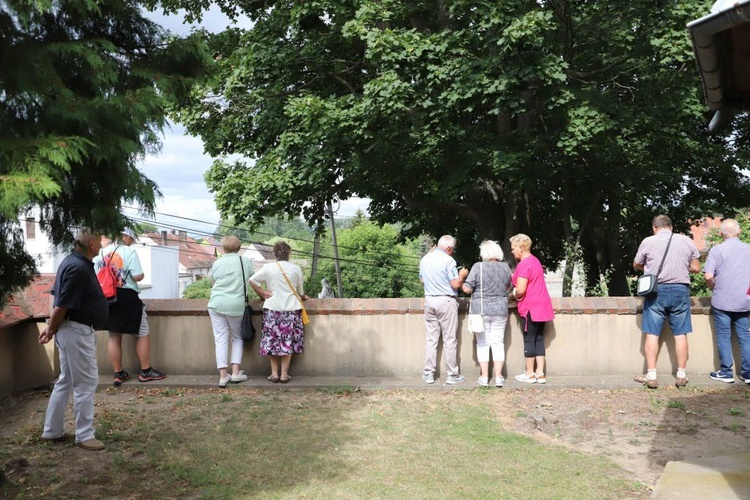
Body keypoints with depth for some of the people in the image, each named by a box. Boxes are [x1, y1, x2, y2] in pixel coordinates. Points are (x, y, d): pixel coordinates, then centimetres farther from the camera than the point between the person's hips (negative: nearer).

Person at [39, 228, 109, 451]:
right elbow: (61, 306, -21)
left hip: (76, 330, 11)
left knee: (66, 381, 17)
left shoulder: (75, 263, 12)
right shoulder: (78, 268, -21)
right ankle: (84, 436, 6)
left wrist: (52, 328, 17)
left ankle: (52, 431, 27)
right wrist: (51, 330, -8)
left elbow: (60, 301, 17)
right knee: (86, 382, -3)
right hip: (77, 331, -11)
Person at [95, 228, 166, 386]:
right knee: (142, 333, 8)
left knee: (114, 336, 12)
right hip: (127, 297, -5)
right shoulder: (129, 252, -10)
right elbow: (138, 276, -16)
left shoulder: (101, 253, 6)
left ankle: (118, 374, 15)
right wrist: (141, 274, 5)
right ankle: (146, 371, 12)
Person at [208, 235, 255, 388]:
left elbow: (213, 282, 14)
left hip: (217, 304, 1)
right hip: (237, 306, -1)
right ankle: (235, 372, 9)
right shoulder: (245, 261, 3)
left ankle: (223, 375, 3)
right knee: (237, 338, 15)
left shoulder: (217, 263, 6)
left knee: (221, 339, 4)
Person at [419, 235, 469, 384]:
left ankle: (429, 373, 12)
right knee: (449, 340, 2)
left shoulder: (424, 259, 8)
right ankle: (452, 374, 9)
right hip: (446, 301, -5)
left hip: (429, 300, 6)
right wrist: (462, 275, 3)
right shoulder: (448, 260, -13)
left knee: (431, 338, 10)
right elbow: (455, 284, -15)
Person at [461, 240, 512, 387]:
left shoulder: (478, 267, -11)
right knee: (498, 343, 9)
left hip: (481, 310, -3)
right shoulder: (505, 267, 2)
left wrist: (461, 284, 9)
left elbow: (467, 289, -12)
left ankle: (484, 377, 9)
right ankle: (498, 377, 8)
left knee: (483, 343, 7)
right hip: (500, 310, 3)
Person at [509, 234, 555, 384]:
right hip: (541, 306, 9)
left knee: (529, 340, -1)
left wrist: (513, 295, -2)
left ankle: (530, 374, 6)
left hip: (530, 307, -9)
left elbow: (521, 290, -21)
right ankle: (540, 373, 11)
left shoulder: (524, 264, -16)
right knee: (539, 339, 9)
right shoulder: (535, 260, 15)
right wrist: (515, 278, 14)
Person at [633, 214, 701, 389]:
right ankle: (681, 375, 14)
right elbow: (696, 268, 8)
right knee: (680, 334, 8)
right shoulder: (687, 241, 2)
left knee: (652, 333, 2)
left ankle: (651, 376, 3)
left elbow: (637, 265, 9)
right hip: (680, 290, 2)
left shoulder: (648, 242, -3)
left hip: (656, 290, -2)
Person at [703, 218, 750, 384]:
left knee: (723, 336, 4)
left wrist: (714, 288, 5)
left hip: (722, 301, -3)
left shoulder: (717, 250, -8)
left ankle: (726, 372, 8)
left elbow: (708, 276, -14)